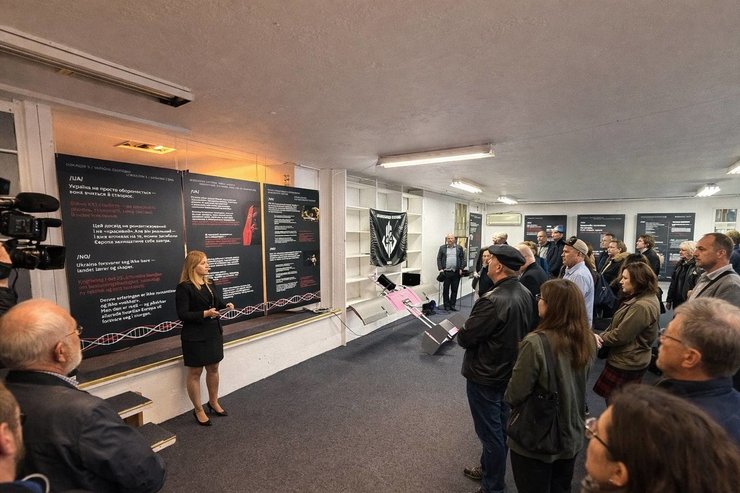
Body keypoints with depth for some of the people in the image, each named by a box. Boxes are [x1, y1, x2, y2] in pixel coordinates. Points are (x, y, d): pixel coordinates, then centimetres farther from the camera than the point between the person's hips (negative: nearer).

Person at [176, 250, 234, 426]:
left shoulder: (207, 283, 6)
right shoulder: (184, 288, -16)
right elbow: (182, 314, -18)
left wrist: (225, 305, -4)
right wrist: (205, 314, -27)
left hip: (213, 332, 7)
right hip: (195, 337, -7)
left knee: (213, 368, 18)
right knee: (195, 372, 9)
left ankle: (213, 402, 37)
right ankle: (198, 410, 26)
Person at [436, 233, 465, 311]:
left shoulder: (459, 248, 9)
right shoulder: (442, 248, 6)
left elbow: (462, 259, 8)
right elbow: (439, 259, 4)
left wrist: (461, 269, -1)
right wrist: (440, 269, -6)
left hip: (456, 272, 1)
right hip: (446, 272, -1)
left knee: (454, 290, 6)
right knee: (446, 290, 4)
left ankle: (452, 305, 16)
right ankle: (446, 305, 13)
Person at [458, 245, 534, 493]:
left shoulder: (492, 301, -32)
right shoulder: (525, 293, -4)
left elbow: (465, 338, -26)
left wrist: (462, 332, -3)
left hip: (485, 375, -8)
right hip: (510, 371, 9)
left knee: (490, 431, 11)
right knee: (500, 426, 24)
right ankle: (489, 468, 46)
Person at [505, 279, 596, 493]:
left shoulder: (536, 343, -30)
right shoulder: (587, 340, -8)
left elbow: (514, 397, -22)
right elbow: (578, 386, 7)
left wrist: (508, 395, -1)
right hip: (571, 437, 6)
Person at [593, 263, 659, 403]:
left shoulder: (642, 306, -27)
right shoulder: (637, 299, 7)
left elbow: (620, 336, -25)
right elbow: (616, 326, 10)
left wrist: (599, 338, -9)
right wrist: (602, 336, -5)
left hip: (626, 364, -10)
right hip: (624, 360, 10)